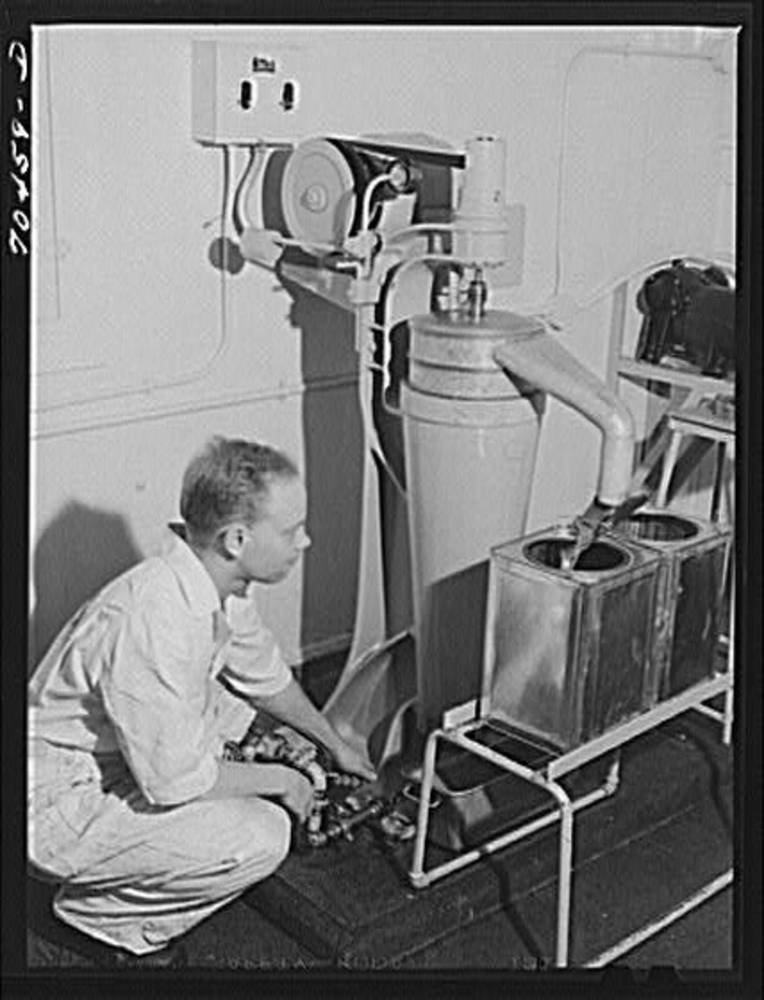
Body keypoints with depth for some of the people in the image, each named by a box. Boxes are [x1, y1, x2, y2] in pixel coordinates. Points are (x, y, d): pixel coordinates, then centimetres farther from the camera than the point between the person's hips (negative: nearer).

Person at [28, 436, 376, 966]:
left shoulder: (217, 585, -5)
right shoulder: (153, 622, -33)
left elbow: (267, 676, 16)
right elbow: (175, 780, -26)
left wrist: (334, 744, 28)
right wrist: (281, 780, -10)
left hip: (117, 757, 9)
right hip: (60, 811, -9)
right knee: (263, 835, -19)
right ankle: (104, 912, 3)